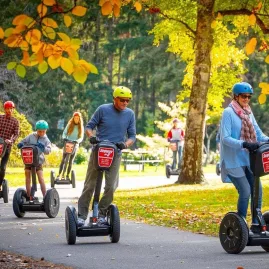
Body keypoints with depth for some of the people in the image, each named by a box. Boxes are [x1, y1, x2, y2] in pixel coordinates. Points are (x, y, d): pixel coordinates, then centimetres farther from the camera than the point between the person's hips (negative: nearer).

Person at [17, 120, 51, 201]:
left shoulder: (46, 140, 0)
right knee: (28, 179, 5)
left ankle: (45, 196, -5)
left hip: (38, 161, -2)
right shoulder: (31, 136, 1)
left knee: (41, 179, -9)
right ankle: (29, 196, 15)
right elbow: (24, 141, 7)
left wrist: (43, 148, -33)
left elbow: (48, 150, -12)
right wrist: (20, 144, -16)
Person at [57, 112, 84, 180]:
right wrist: (65, 138, -20)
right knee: (63, 160, -6)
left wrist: (77, 141, -20)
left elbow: (81, 137, 1)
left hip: (75, 145, 1)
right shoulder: (69, 125, 4)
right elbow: (64, 133, 2)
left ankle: (67, 175, 7)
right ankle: (59, 174, -6)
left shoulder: (81, 127, 4)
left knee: (70, 161, 2)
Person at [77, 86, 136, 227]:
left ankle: (102, 214, 13)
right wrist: (91, 137, -17)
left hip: (115, 154, 2)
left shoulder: (130, 114, 4)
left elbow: (132, 135, 7)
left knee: (111, 186, -3)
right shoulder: (103, 109, -3)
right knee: (89, 185, 1)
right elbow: (89, 126, 3)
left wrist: (125, 144, -14)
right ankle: (81, 216, 5)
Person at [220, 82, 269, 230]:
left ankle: (255, 224, 13)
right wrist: (244, 144, -30)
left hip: (248, 159, 7)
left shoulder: (248, 112, 11)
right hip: (234, 161, -7)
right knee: (245, 191, -12)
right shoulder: (228, 112, -9)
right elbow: (225, 138, -17)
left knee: (257, 190, 3)